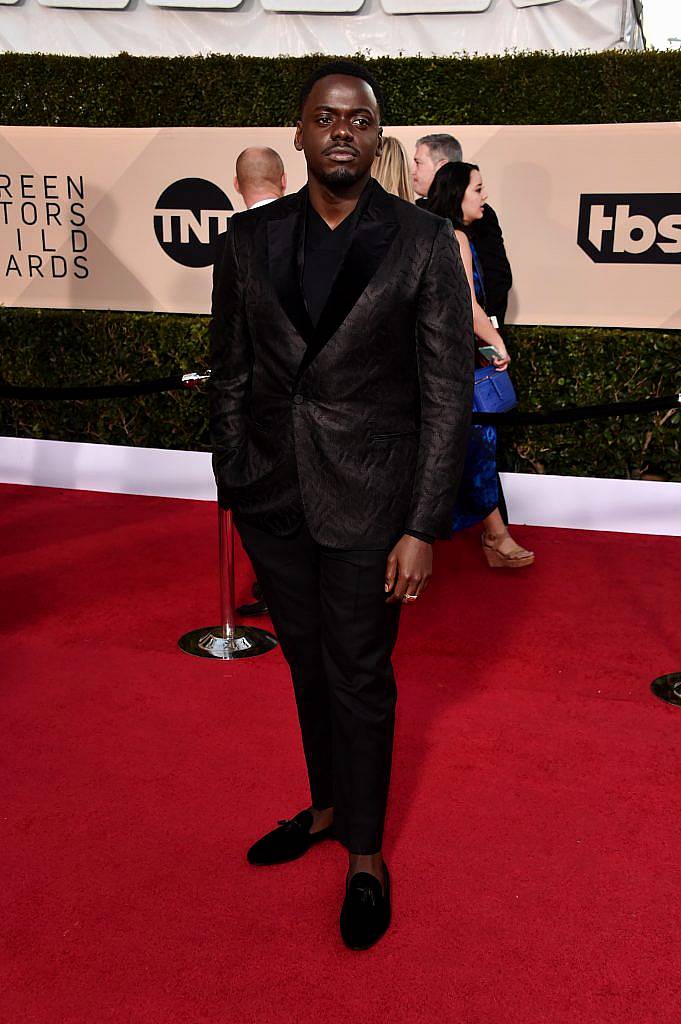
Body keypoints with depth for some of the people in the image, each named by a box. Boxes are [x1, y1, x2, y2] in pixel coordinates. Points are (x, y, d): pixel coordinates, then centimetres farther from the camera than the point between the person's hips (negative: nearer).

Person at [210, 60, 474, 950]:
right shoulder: (250, 238, 2)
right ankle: (327, 806, 41)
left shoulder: (424, 243, -8)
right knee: (306, 660, 18)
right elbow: (230, 373, 8)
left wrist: (423, 530, -13)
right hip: (272, 496, 4)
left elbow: (448, 395, -9)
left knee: (360, 675, 7)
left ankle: (366, 854, 27)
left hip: (366, 500, -3)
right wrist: (232, 490, 6)